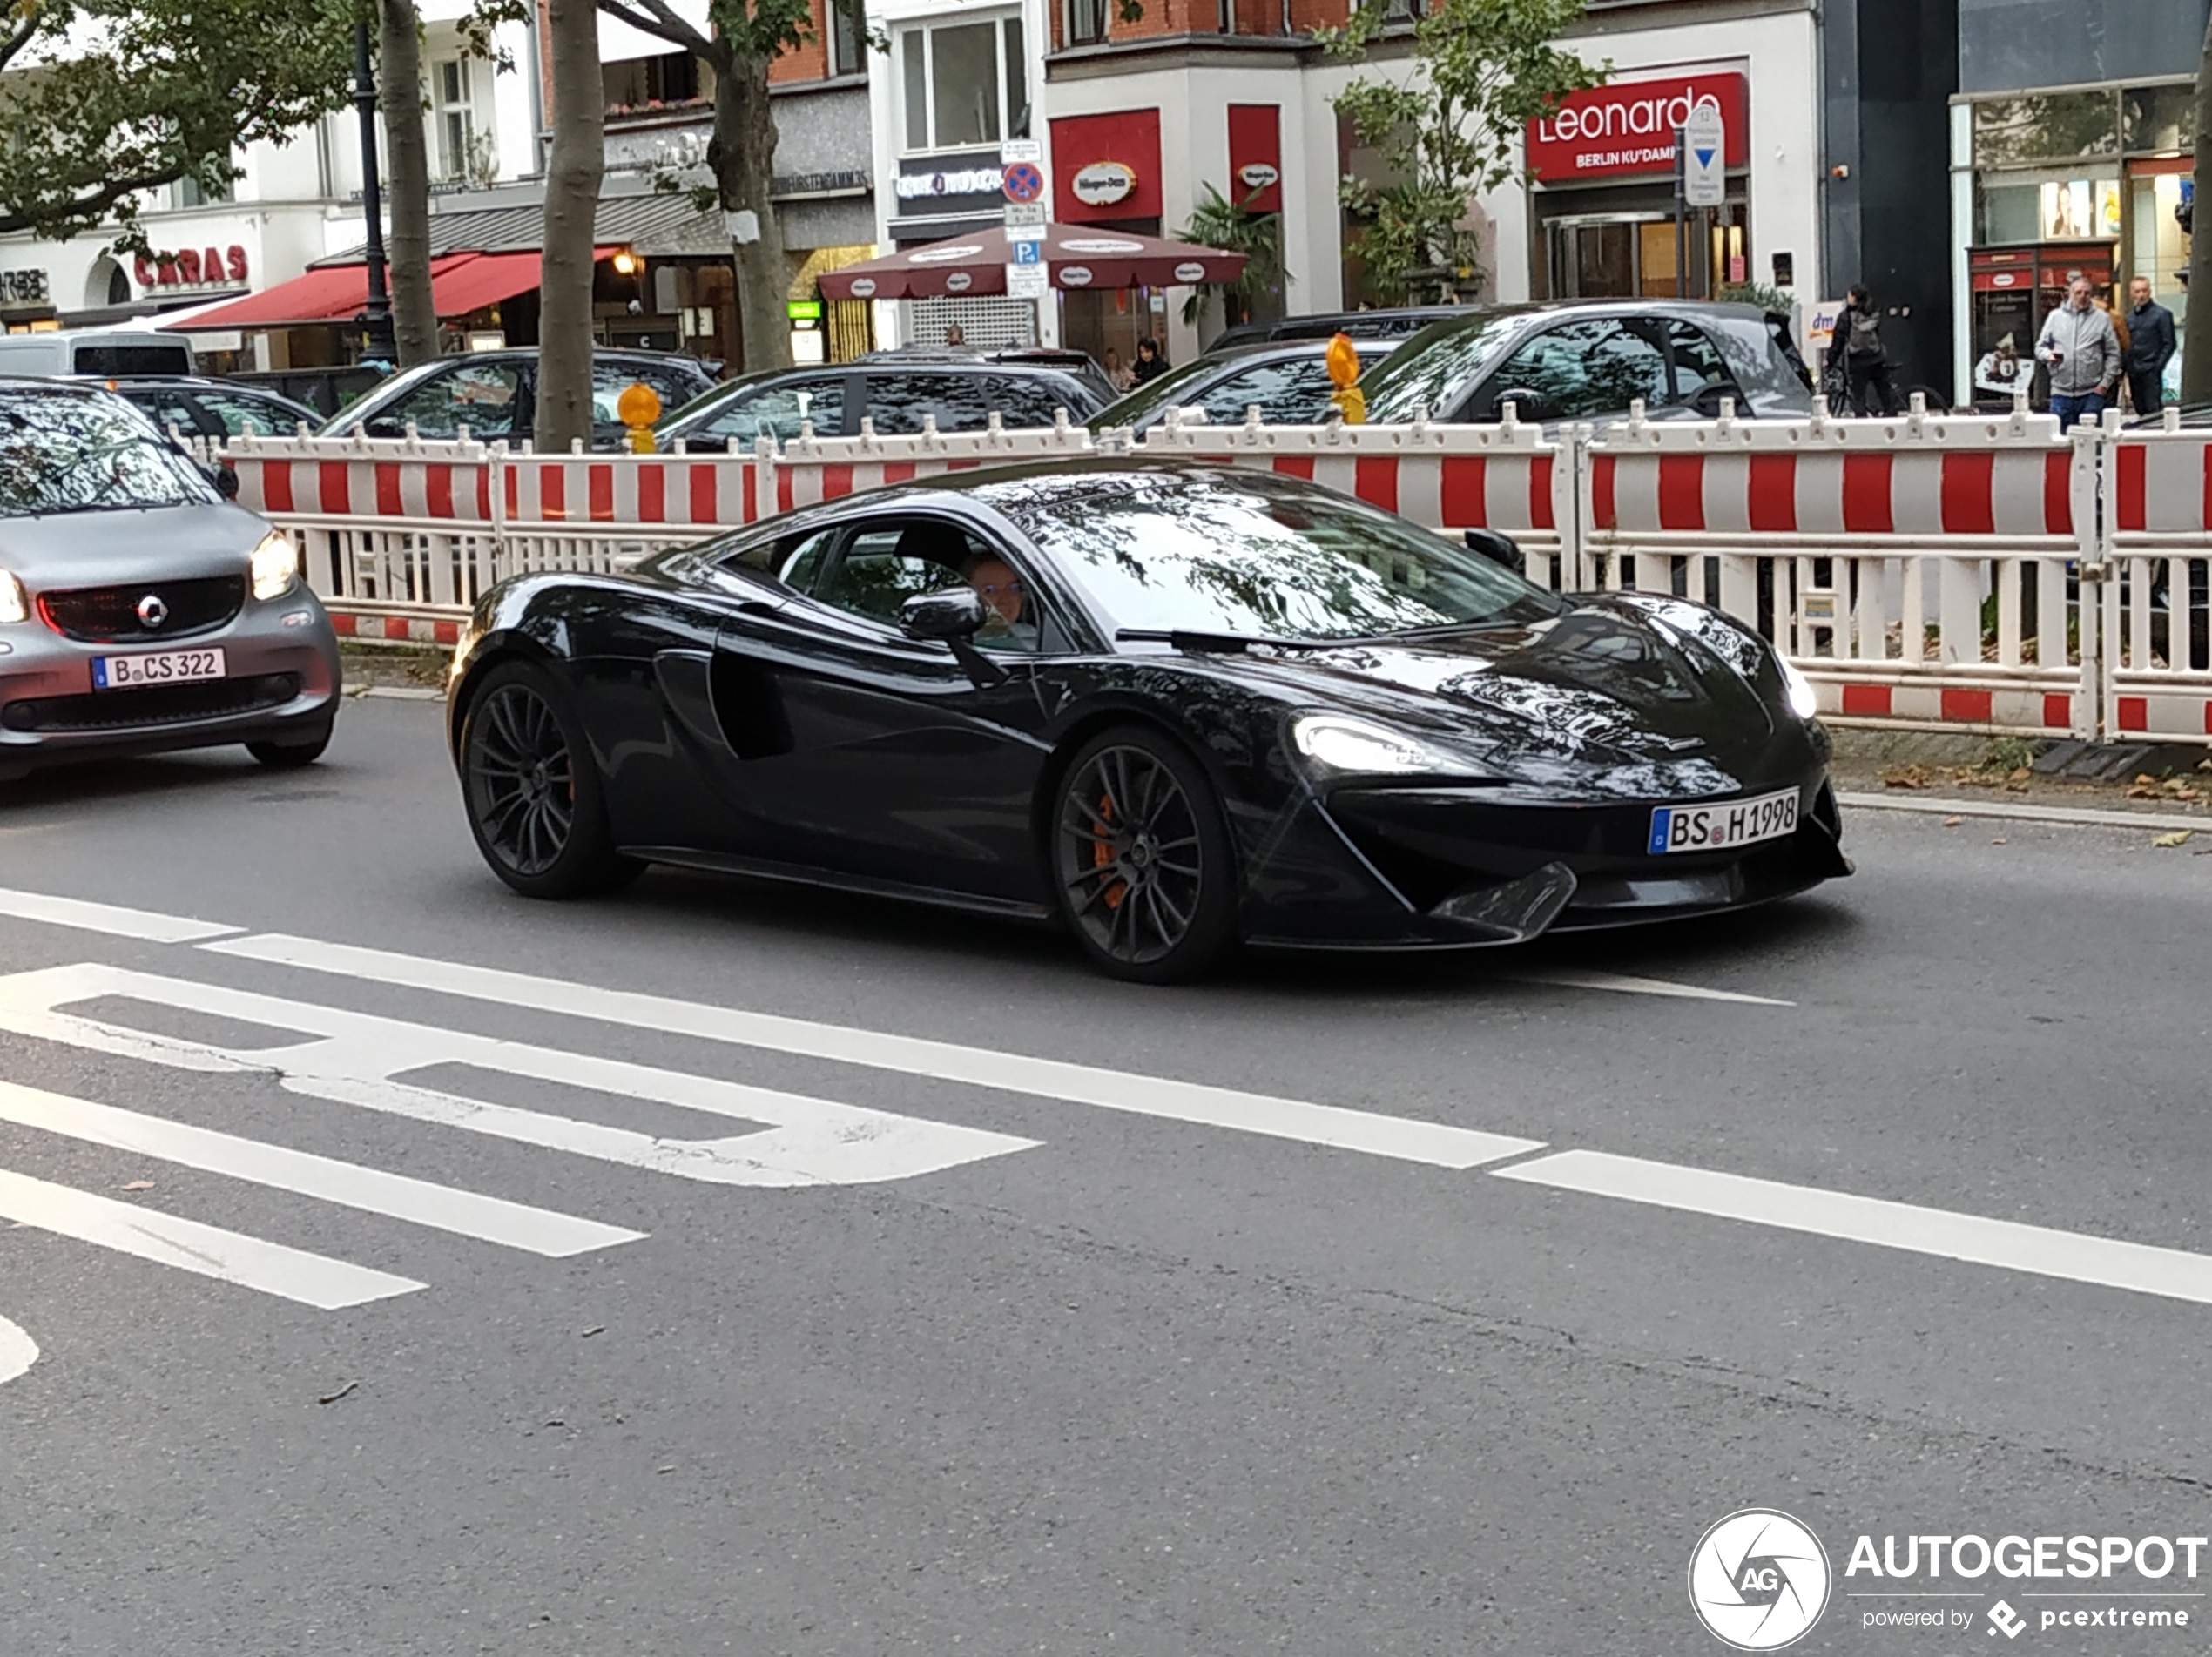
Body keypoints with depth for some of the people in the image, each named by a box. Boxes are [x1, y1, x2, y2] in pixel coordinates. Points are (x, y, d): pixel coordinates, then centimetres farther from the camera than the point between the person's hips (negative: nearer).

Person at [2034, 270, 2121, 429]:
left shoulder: (2102, 318, 4)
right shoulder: (2055, 317, 7)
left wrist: (2105, 383, -4)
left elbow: (2113, 354, 4)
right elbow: (2040, 346, 10)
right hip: (2061, 392, 1)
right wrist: (2048, 355, -13)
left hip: (2092, 393, -1)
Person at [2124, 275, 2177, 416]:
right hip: (2134, 372, 6)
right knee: (2140, 412, 7)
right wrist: (2128, 368, 5)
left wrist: (2158, 367, -12)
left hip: (2151, 372, -6)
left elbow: (2169, 344, -4)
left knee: (2154, 411, -10)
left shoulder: (2161, 314, -1)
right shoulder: (2130, 316, 15)